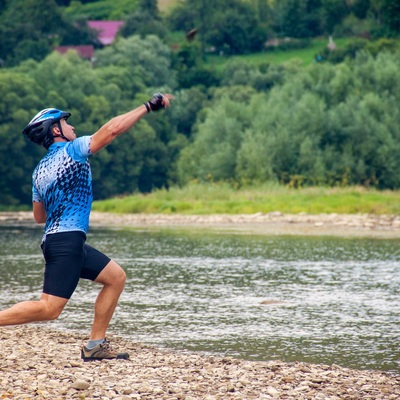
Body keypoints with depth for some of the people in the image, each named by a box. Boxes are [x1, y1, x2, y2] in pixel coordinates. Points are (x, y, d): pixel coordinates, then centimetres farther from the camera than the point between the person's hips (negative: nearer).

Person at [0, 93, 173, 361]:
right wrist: (148, 107, -8)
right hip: (67, 240, -10)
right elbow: (111, 130, -14)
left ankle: (96, 345, 11)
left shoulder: (40, 171, 17)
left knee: (116, 277, 15)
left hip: (55, 239, 10)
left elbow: (39, 216, 22)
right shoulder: (71, 151, -6)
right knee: (49, 309, -14)